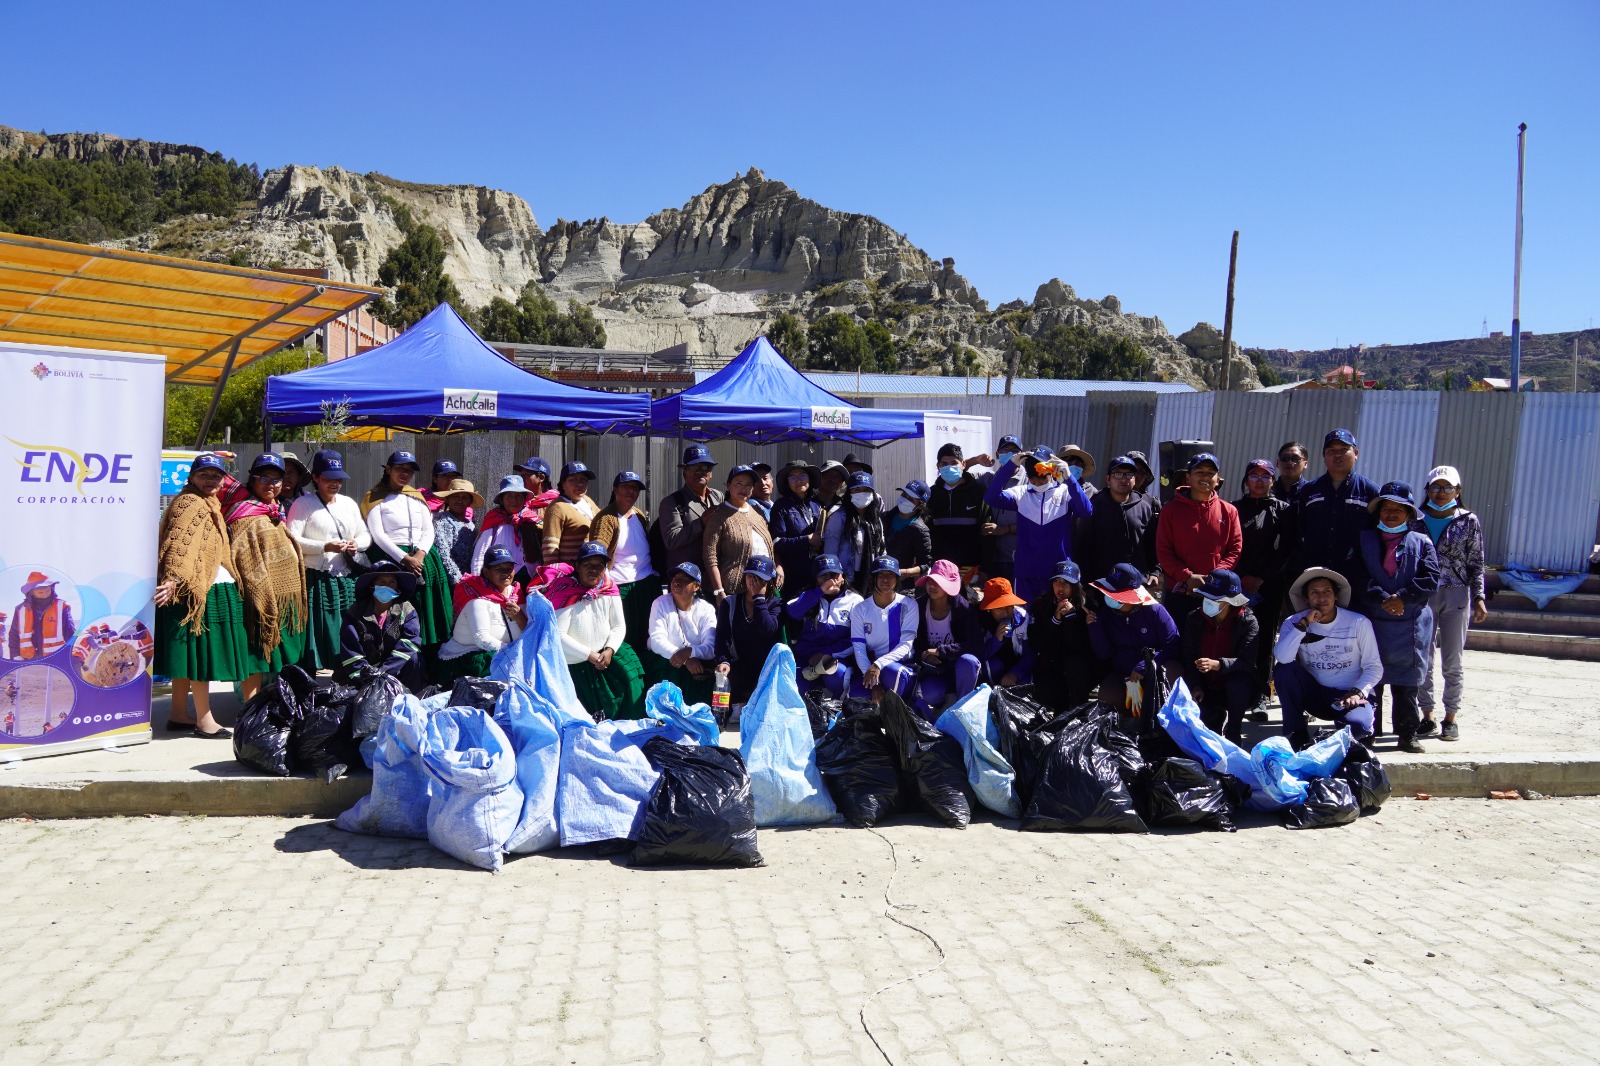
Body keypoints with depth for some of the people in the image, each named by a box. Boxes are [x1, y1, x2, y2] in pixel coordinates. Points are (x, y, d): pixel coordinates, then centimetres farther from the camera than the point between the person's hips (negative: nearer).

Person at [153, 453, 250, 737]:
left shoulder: (210, 506, 19)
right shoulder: (190, 504, -12)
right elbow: (180, 545, -26)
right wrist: (172, 580, -36)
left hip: (215, 589, 10)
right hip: (196, 590, -10)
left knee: (190, 655, 14)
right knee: (202, 652, -6)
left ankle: (179, 714, 22)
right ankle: (205, 722, -1)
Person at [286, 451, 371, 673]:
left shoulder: (348, 503, 18)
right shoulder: (303, 504, 0)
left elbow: (366, 535, 22)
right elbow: (291, 540, -11)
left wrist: (357, 544, -1)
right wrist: (325, 547, -19)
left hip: (346, 580, 6)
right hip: (316, 579, -6)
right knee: (316, 636, -6)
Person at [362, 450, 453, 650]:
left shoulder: (417, 496, 18)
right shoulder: (375, 497, 3)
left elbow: (428, 531, 10)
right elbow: (378, 535, -7)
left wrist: (420, 555, -9)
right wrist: (404, 558, -16)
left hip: (423, 559, 5)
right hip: (391, 560, -5)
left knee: (427, 610, 0)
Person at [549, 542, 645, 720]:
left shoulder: (609, 590, 0)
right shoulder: (566, 593, -16)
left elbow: (619, 626, 5)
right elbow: (558, 636, -20)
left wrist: (610, 650, -14)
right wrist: (590, 655, -18)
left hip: (604, 654, 5)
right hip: (572, 664, -5)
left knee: (629, 676, -13)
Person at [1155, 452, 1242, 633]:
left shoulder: (1228, 511, 6)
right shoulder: (1173, 509, 2)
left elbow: (1236, 549, 4)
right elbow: (1163, 550, -2)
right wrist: (1187, 576, -14)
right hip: (1178, 593, -1)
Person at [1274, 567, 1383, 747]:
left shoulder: (1359, 623, -6)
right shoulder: (1294, 623, -5)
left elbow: (1374, 667, -5)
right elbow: (1282, 657, -24)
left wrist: (1358, 692, -21)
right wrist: (1304, 624, -25)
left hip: (1349, 695, -2)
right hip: (1315, 695, 2)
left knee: (1358, 725, -34)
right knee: (1284, 669, -25)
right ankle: (1297, 734, -11)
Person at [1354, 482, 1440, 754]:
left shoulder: (1421, 543, 8)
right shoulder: (1365, 540, 7)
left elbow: (1430, 580, -3)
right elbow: (1356, 578, -4)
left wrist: (1403, 598, -15)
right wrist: (1382, 599, -16)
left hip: (1411, 626, 0)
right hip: (1371, 622, 1)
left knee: (1406, 682, 3)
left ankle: (1408, 733, 12)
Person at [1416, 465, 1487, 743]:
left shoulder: (1468, 521, 2)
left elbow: (1476, 564, 3)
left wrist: (1479, 598, -4)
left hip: (1456, 595, -1)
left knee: (1452, 662, 2)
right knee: (1422, 660, 4)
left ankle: (1451, 718, 12)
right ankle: (1427, 717, 13)